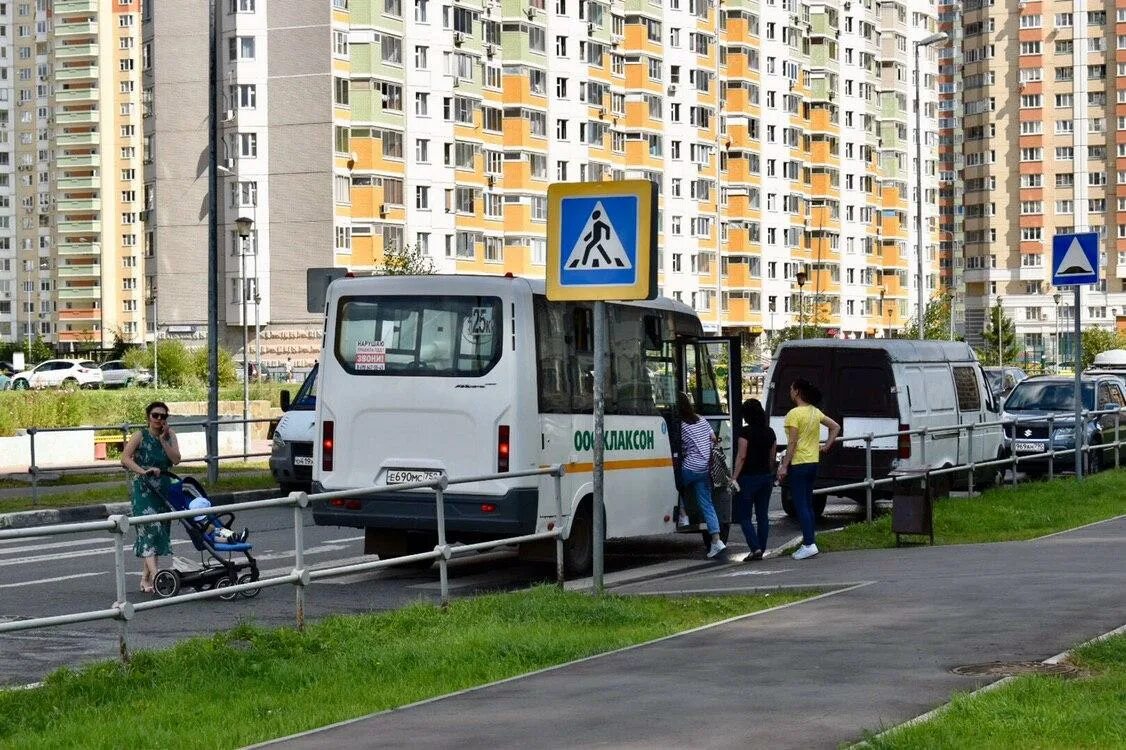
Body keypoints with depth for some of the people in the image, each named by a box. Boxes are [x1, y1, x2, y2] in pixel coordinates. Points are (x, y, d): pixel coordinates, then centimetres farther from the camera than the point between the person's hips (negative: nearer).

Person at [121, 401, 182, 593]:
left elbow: (176, 459, -6)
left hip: (164, 488, 5)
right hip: (143, 489, -5)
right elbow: (125, 458, -19)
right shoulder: (140, 436, -7)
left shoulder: (170, 435, 5)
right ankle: (154, 574, -30)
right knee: (150, 528, -18)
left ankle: (145, 577, 19)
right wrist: (143, 471, -31)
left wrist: (163, 440, -15)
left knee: (160, 530, 8)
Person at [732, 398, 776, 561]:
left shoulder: (745, 431, -13)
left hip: (748, 477, -6)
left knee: (744, 516, 0)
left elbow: (741, 456, -16)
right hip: (766, 477, 6)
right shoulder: (770, 432, 7)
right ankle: (761, 550, 12)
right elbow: (772, 457, 12)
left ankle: (755, 548, -14)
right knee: (762, 515, 11)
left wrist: (735, 478, -14)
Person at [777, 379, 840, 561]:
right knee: (807, 505, 14)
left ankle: (809, 544, -13)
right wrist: (826, 446, 13)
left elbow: (792, 443, -17)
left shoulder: (794, 414, -15)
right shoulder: (815, 412, 9)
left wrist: (784, 466, -15)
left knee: (800, 505, -7)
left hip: (798, 464, -8)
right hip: (813, 463, 8)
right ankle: (808, 543, 15)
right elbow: (836, 427, 15)